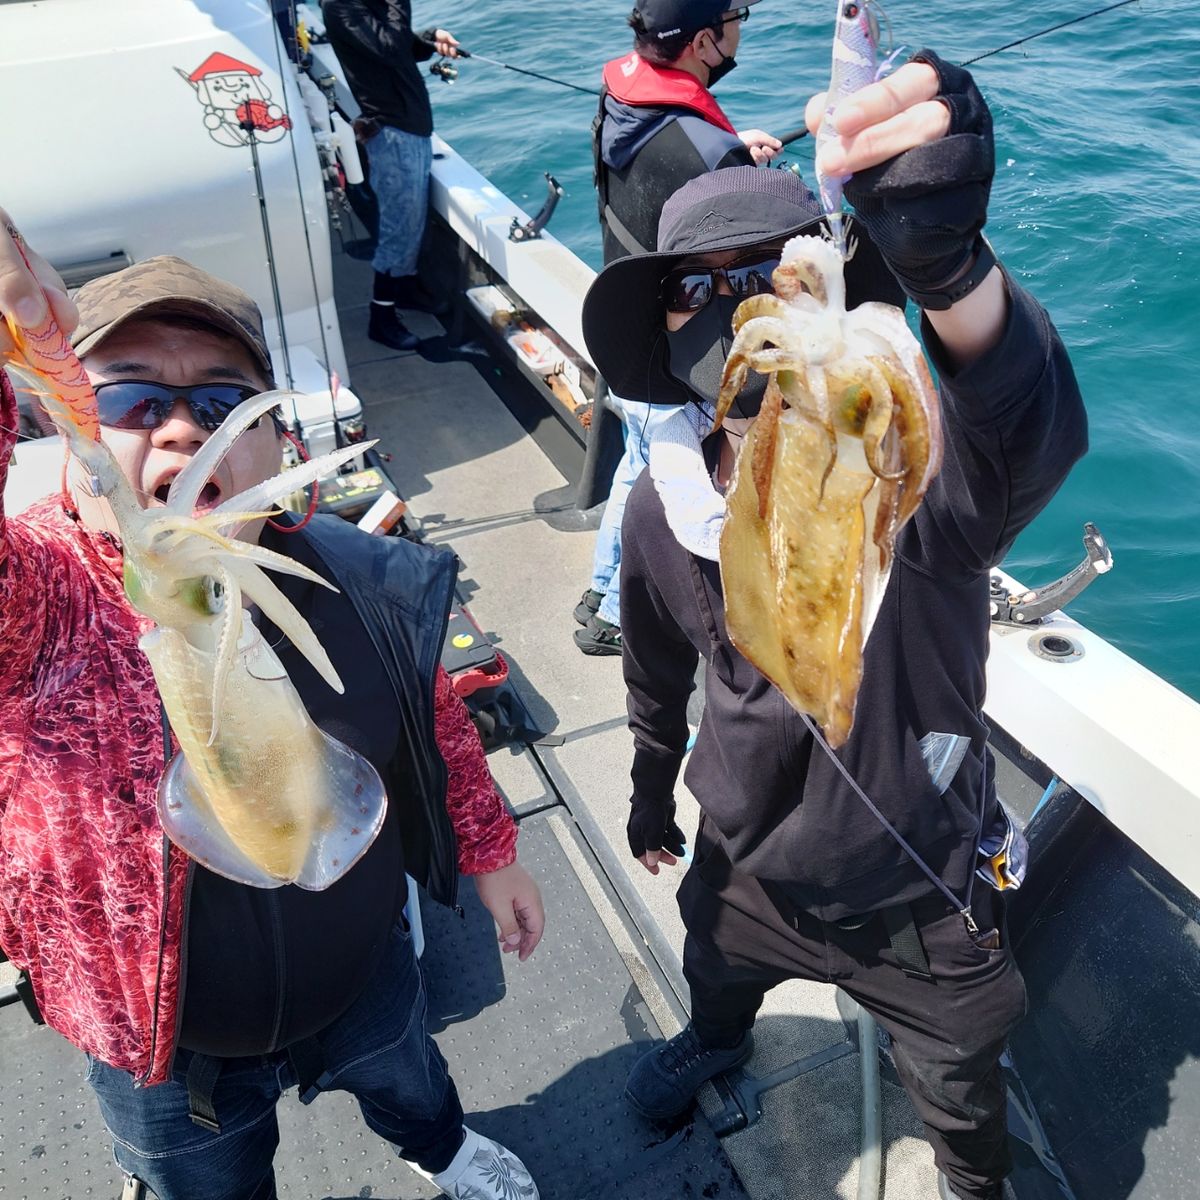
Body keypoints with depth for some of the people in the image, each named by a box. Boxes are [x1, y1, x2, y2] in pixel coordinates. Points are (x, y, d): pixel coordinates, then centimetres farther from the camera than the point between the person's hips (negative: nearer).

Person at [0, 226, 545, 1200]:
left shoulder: (361, 581, -18)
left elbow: (439, 725, -2)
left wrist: (491, 854, 8)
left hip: (369, 979, 3)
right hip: (165, 1055, -2)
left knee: (410, 1081, 34)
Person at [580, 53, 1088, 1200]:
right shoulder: (662, 509, -15)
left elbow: (1034, 437, -56)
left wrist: (949, 265, -74)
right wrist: (651, 790, 17)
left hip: (920, 897, -3)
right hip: (743, 864, 4)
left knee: (958, 1098, 24)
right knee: (715, 975, 36)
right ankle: (717, 1045, 74)